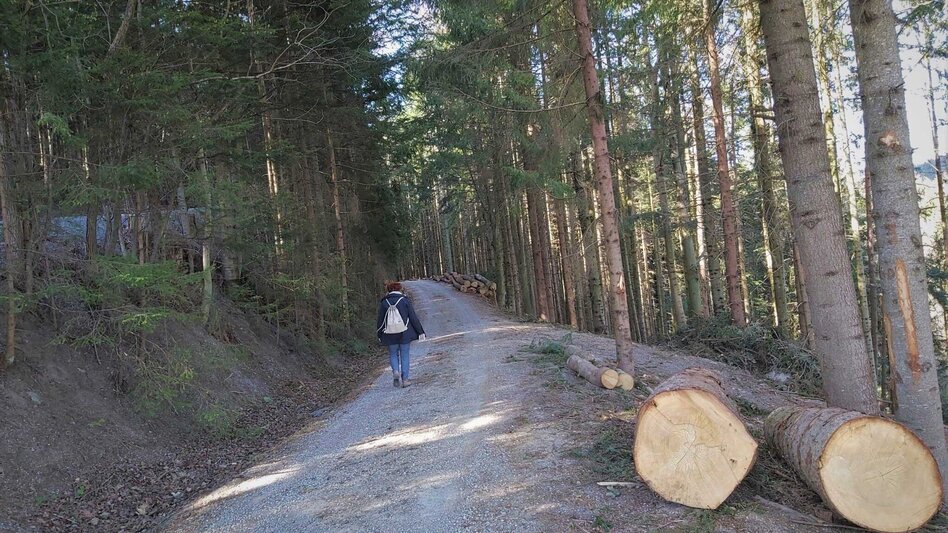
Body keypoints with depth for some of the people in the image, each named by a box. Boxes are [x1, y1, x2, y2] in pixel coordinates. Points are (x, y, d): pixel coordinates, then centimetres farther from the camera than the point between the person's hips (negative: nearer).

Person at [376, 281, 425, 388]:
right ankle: (405, 379, 8)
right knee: (405, 355, 8)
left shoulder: (384, 302, 1)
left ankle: (395, 371, -7)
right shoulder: (405, 300, -3)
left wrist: (380, 335, 15)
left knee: (393, 354, 17)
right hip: (405, 334, -1)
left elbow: (380, 320, 4)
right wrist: (420, 332, 0)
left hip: (390, 335, 1)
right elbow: (413, 317, -5)